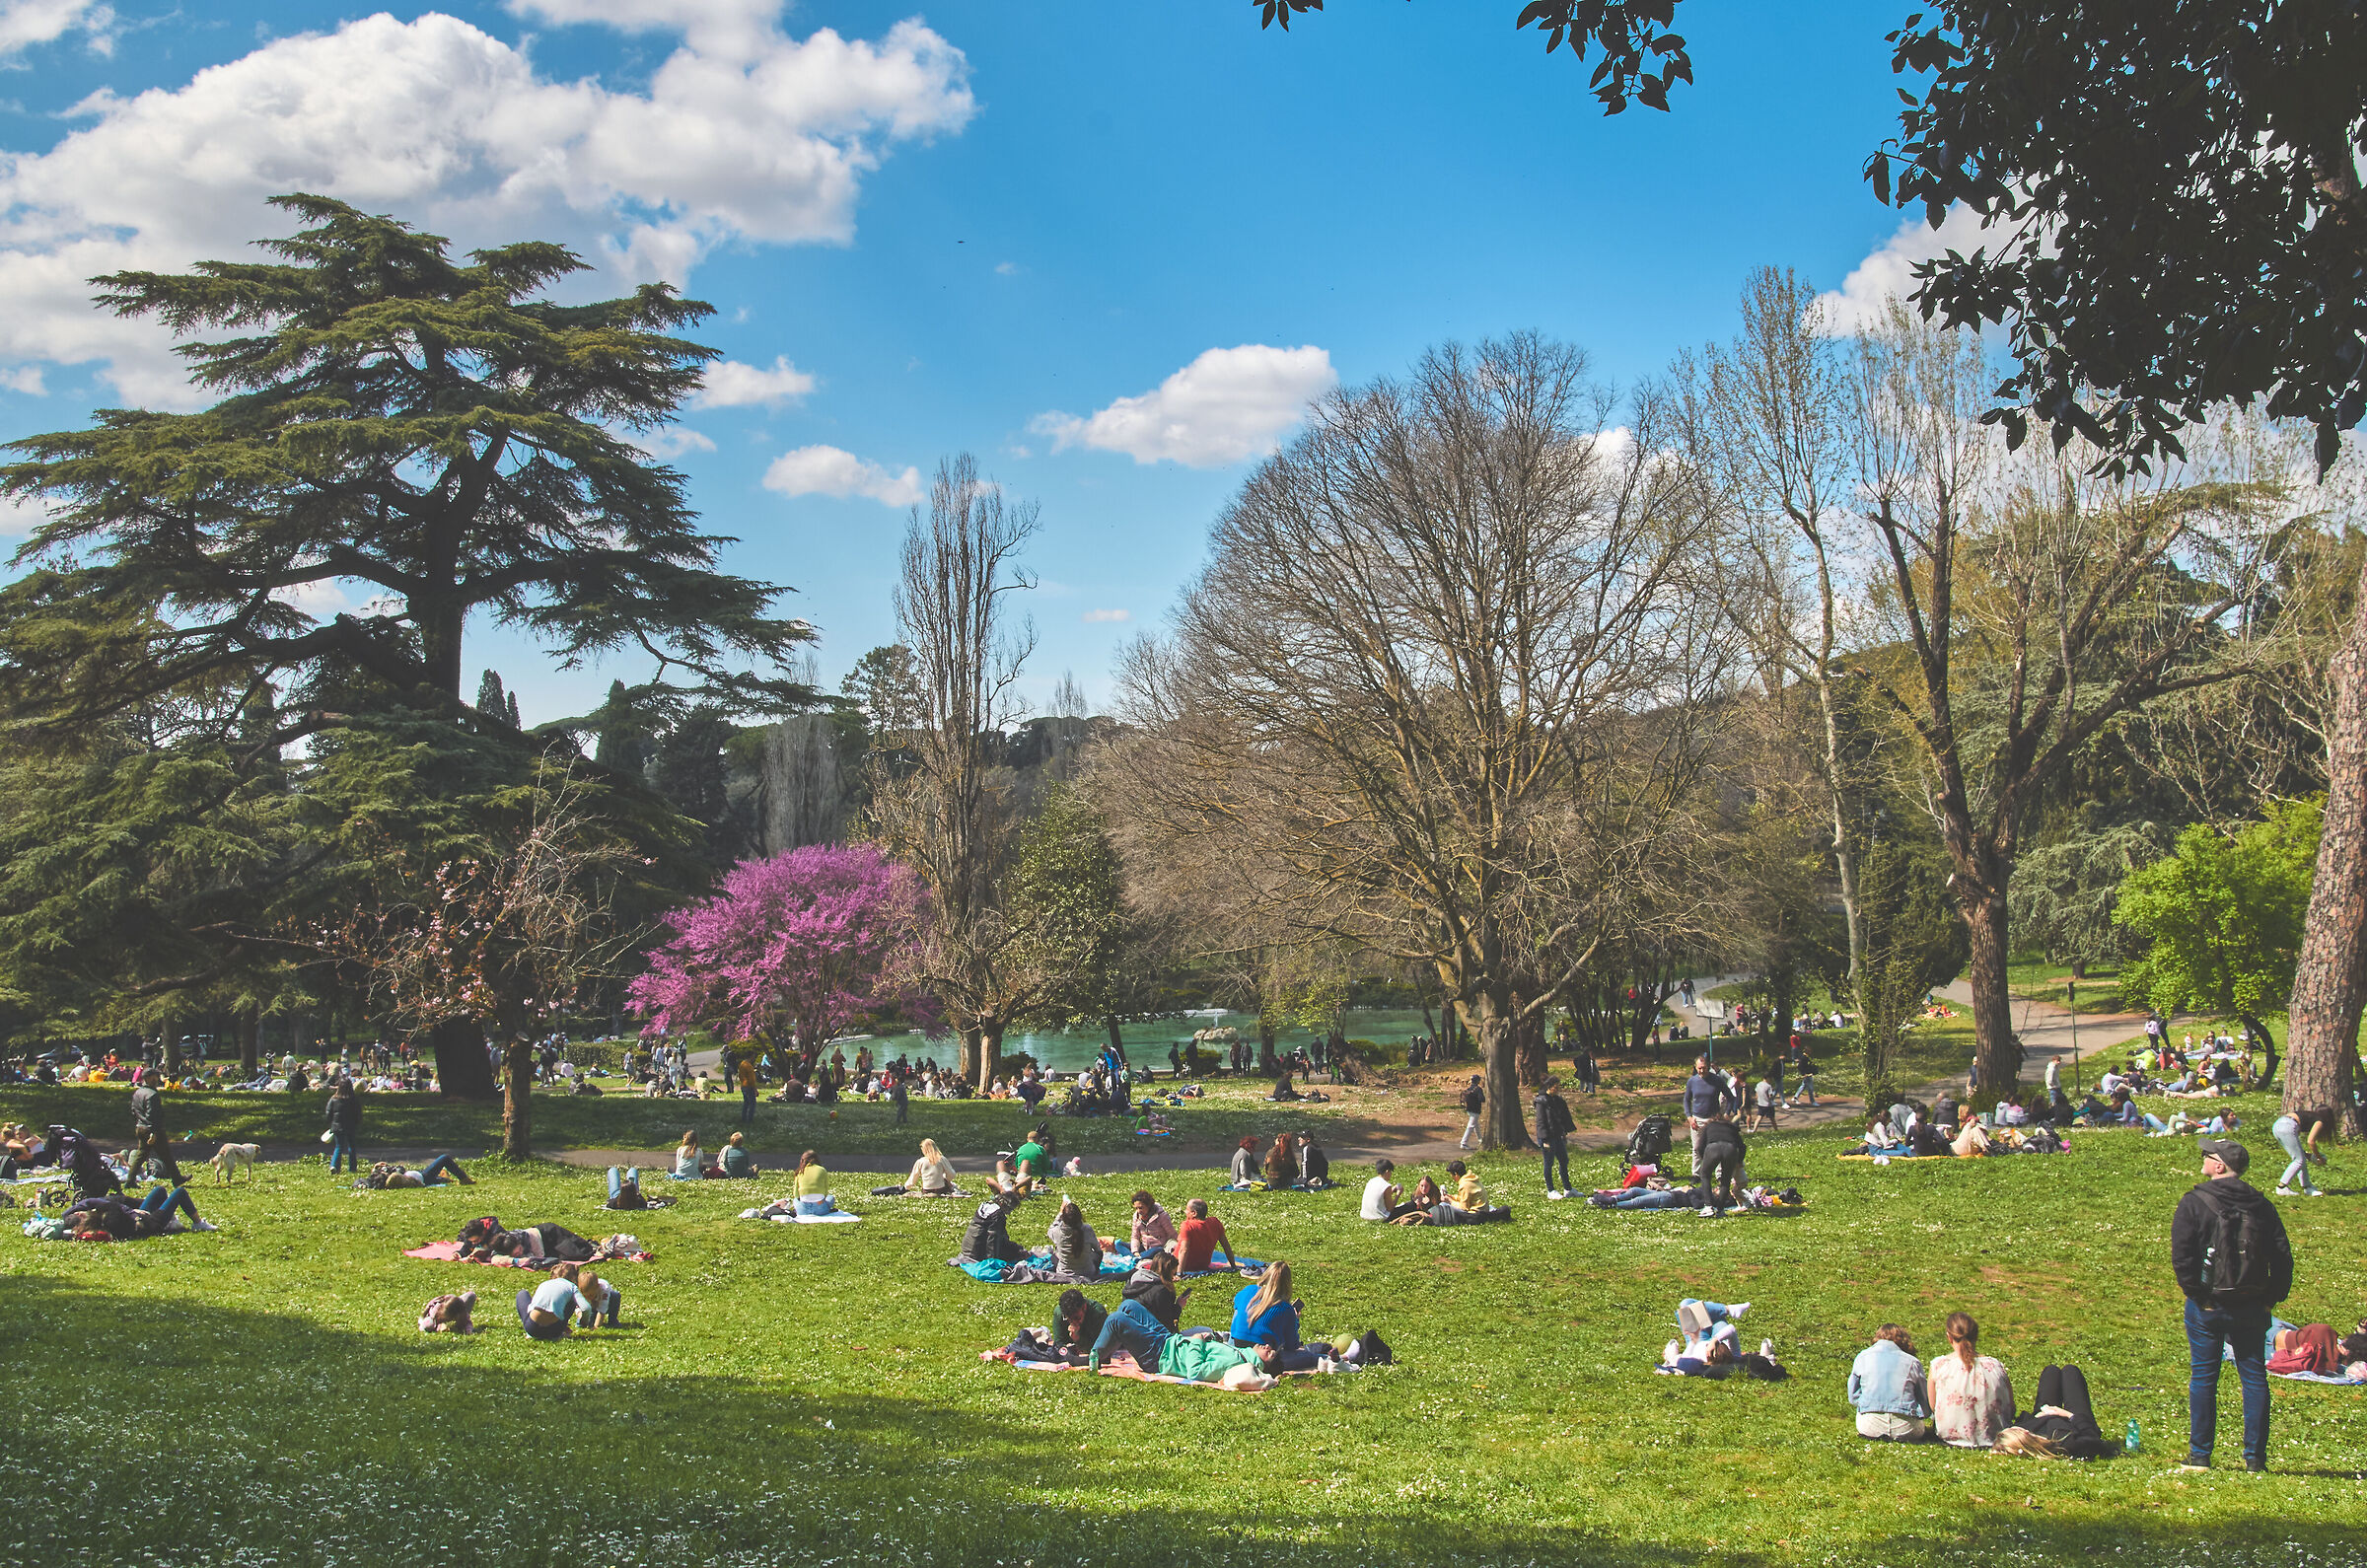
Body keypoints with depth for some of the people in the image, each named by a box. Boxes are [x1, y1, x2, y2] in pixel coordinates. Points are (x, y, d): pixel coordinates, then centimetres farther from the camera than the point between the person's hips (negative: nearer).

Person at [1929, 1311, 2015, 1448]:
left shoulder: (1939, 1365, -15)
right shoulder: (1995, 1366, -13)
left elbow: (1932, 1407, -4)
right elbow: (2011, 1409, -1)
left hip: (1951, 1435, -1)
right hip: (1992, 1436, 2)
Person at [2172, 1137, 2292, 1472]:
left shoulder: (2195, 1202, -8)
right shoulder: (2261, 1205, 4)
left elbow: (2181, 1256, -15)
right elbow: (2283, 1257, 2)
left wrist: (2195, 1293, -6)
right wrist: (2271, 1298, 7)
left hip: (2207, 1305, -3)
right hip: (2251, 1306, 3)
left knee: (2203, 1377, 4)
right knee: (2254, 1376, 9)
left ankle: (2199, 1455, 7)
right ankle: (2255, 1457, 10)